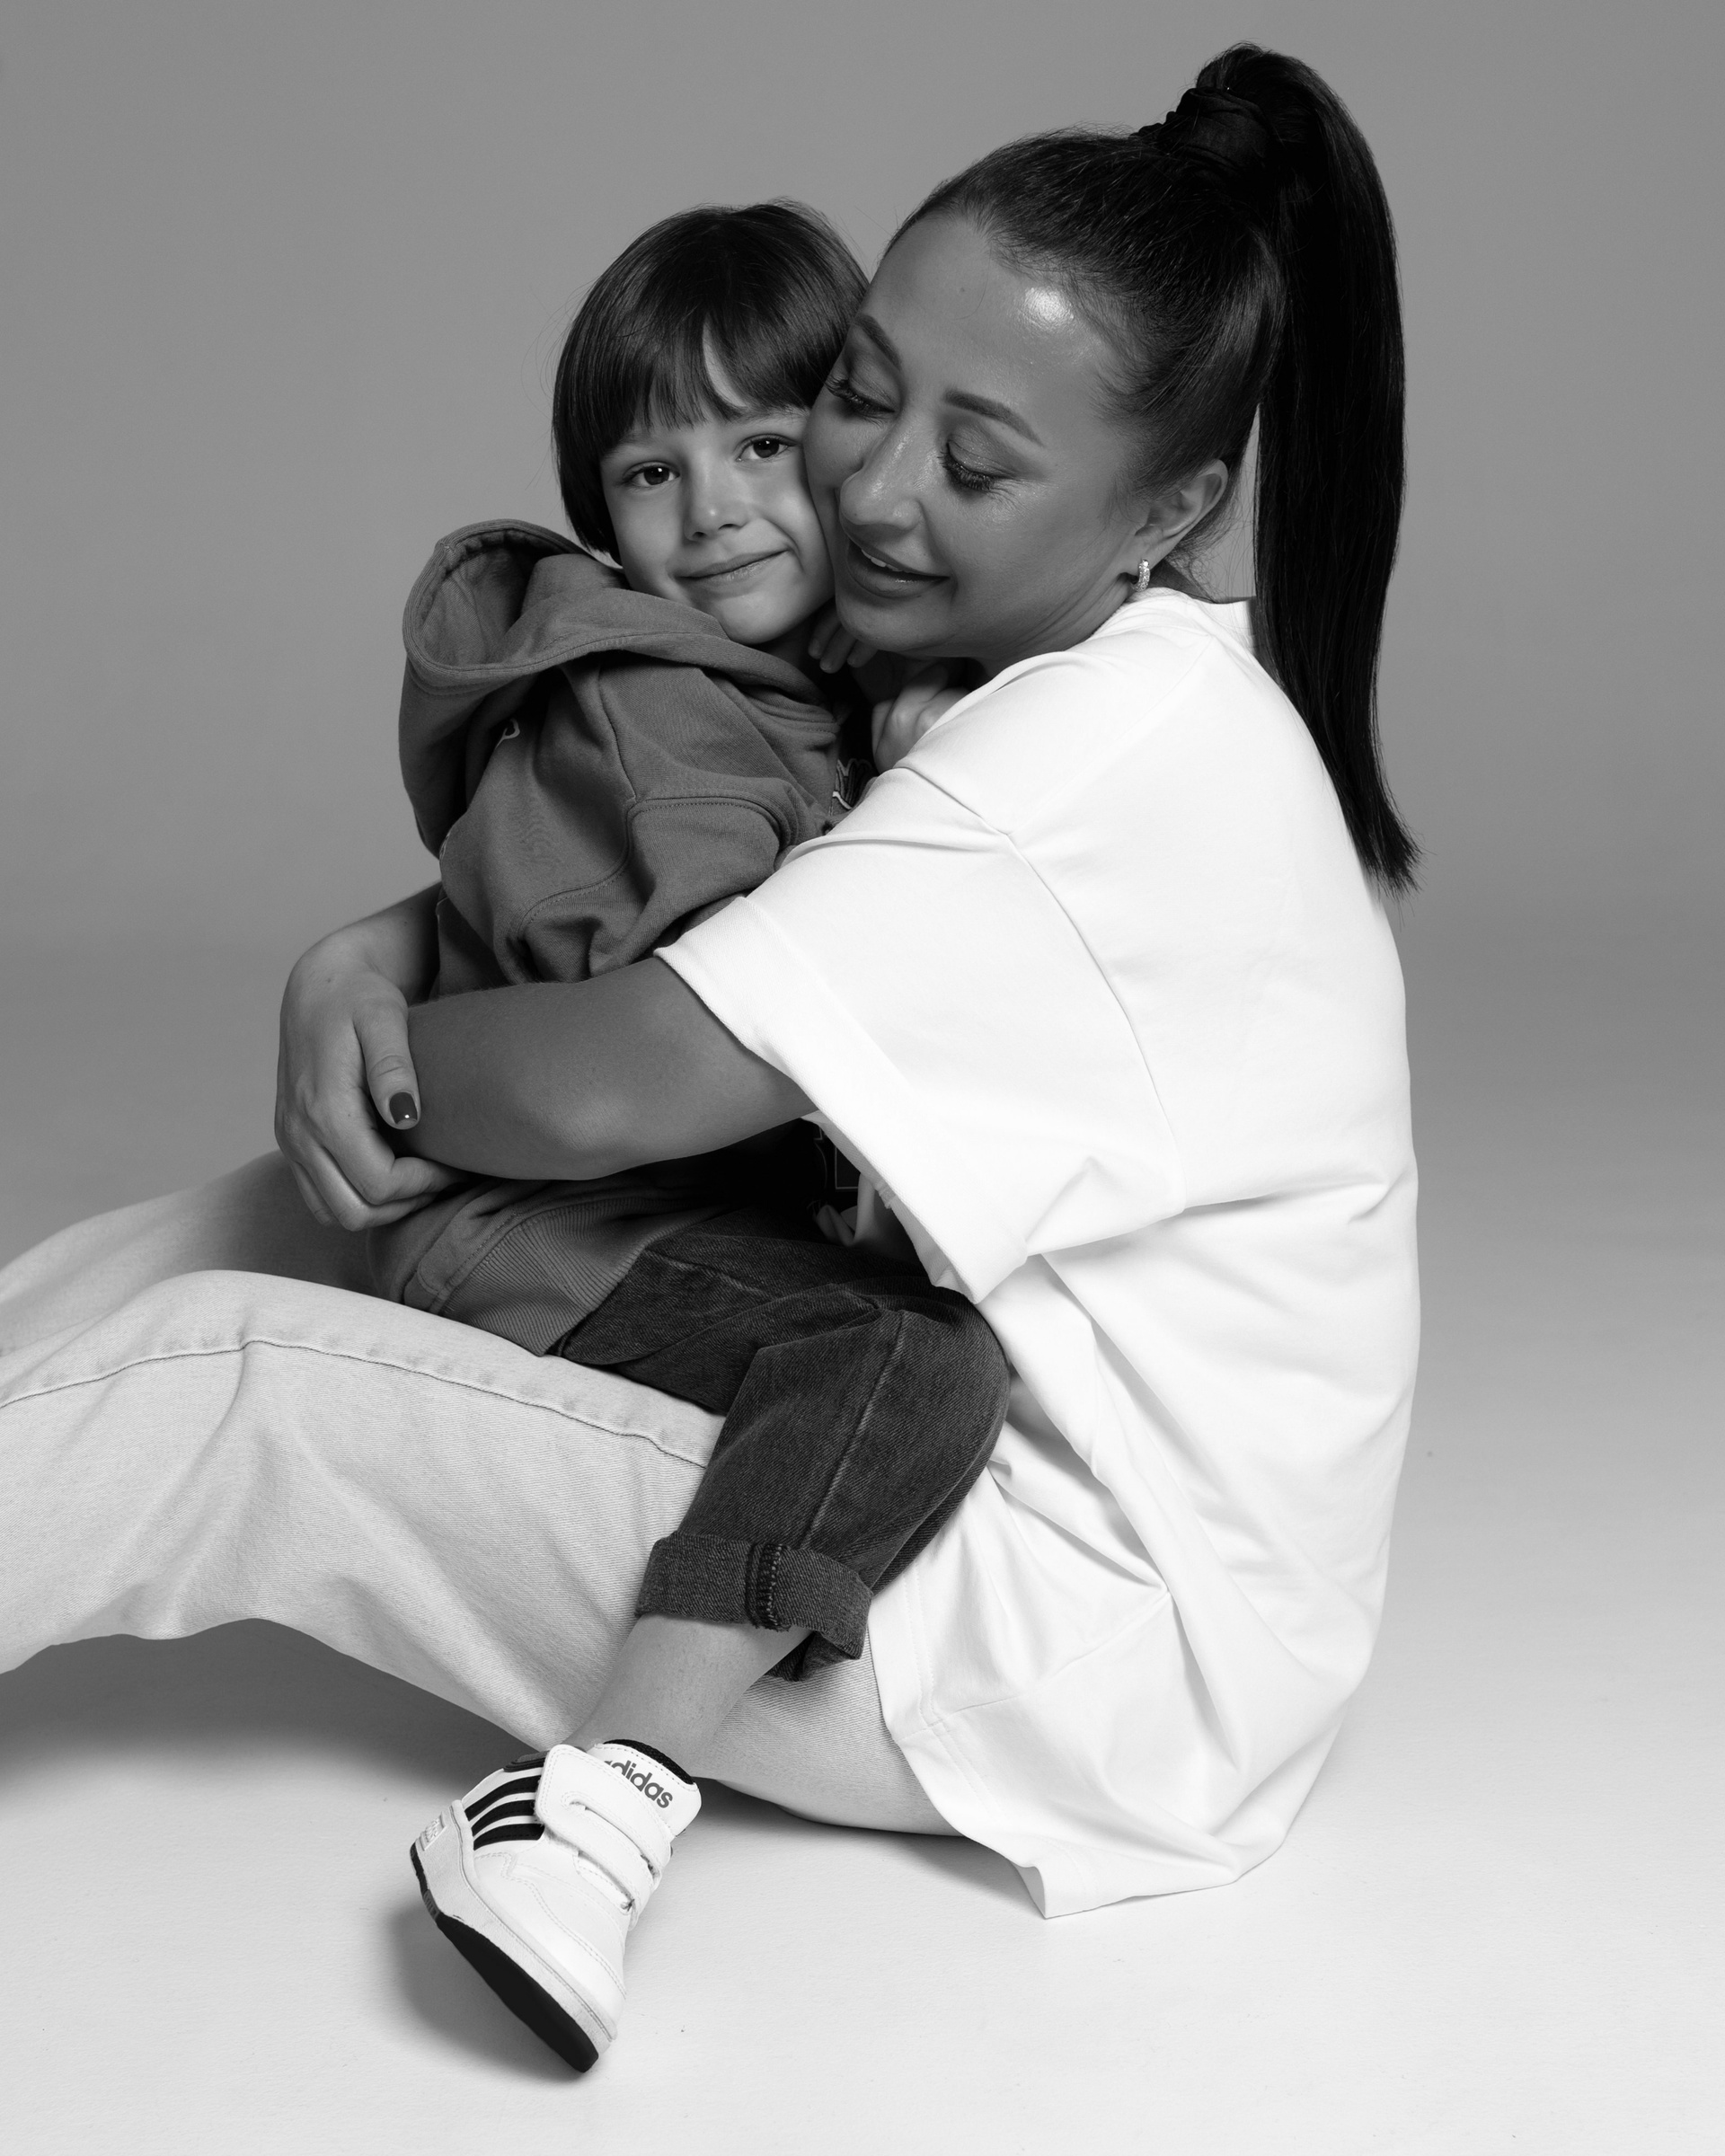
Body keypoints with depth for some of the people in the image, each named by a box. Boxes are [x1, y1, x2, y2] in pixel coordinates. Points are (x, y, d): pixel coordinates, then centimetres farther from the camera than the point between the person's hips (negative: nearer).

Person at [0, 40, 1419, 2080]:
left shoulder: (1131, 746, -23)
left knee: (218, 1389, -15)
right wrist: (371, 954, -8)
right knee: (215, 1243, 4)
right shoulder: (1070, 694, 6)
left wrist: (382, 1063, -5)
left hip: (1093, 1655, -9)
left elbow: (606, 1092, -26)